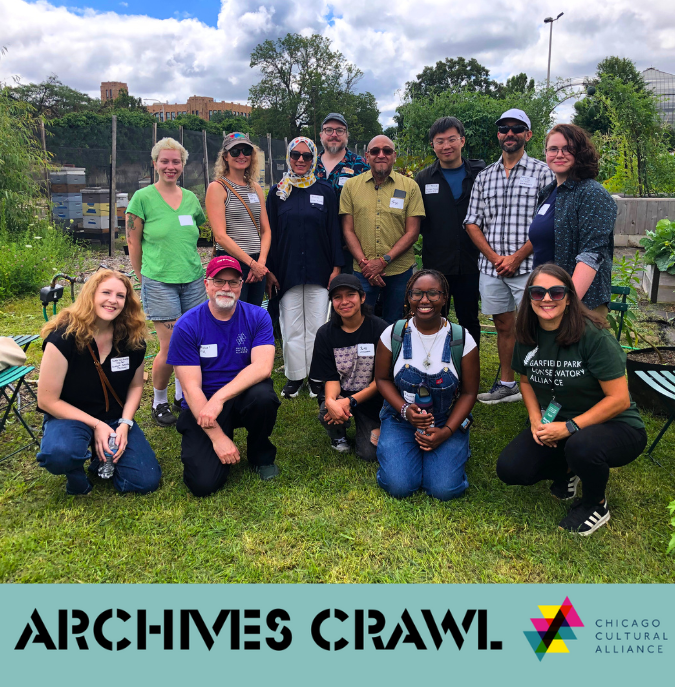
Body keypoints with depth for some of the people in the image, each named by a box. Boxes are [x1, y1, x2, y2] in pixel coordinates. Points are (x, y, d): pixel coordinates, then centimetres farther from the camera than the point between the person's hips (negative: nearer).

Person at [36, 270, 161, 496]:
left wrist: (125, 423, -10)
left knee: (146, 481, -12)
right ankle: (75, 470, 0)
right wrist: (96, 425, -19)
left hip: (116, 419, 4)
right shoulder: (64, 336, -19)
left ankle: (103, 456, 17)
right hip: (70, 416, -3)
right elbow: (47, 400, -15)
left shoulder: (133, 338, -8)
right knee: (60, 454, -39)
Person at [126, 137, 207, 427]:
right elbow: (133, 242, 1)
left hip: (193, 281, 5)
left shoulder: (190, 198, 11)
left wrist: (192, 266, 16)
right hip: (160, 283, -4)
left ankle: (183, 396, 28)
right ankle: (159, 402, 18)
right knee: (170, 348, -6)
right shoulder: (143, 197, -2)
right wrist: (145, 277, 3)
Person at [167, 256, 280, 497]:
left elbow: (263, 366, -19)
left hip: (242, 396, 2)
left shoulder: (257, 317, -5)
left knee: (263, 394, -34)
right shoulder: (187, 326, -9)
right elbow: (191, 388, -13)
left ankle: (261, 455, -3)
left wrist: (220, 397, -32)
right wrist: (217, 437, -19)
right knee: (204, 483, -20)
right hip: (202, 406, -1)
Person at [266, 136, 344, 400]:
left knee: (317, 325, 3)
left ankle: (317, 376, 15)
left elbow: (334, 230, 4)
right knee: (291, 326, 4)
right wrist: (269, 270, 1)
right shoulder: (278, 193, 6)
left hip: (319, 270, 0)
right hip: (287, 271, 1)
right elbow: (269, 232, 6)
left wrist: (336, 267, -2)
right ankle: (295, 376, 17)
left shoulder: (325, 191, 5)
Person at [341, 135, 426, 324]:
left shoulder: (410, 186, 3)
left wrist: (384, 261, -11)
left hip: (400, 270, 0)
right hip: (363, 272, 0)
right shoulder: (351, 186, 5)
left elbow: (412, 232, -1)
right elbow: (348, 230, 4)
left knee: (393, 325, 10)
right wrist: (364, 263, -8)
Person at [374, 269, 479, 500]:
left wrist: (446, 432, -15)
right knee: (398, 486, -19)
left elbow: (469, 392, -3)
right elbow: (382, 379, 2)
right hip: (401, 419, 1)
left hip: (448, 422, 0)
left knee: (444, 489, -18)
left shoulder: (462, 339, -9)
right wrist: (404, 410, -16)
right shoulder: (393, 334, -7)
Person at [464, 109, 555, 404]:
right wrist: (494, 257, -5)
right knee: (504, 327, 13)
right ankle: (506, 385, 25)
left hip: (527, 267, -4)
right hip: (491, 267, 4)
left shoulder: (542, 172, 1)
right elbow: (472, 223, 8)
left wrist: (516, 258, -13)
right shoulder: (484, 176, 12)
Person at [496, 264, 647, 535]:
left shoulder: (593, 336, -23)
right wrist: (535, 420, -6)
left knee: (581, 446, -39)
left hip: (615, 427, -5)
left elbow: (619, 399, -21)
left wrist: (569, 427, -24)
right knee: (509, 469, -14)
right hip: (555, 426, 5)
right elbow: (526, 380, 12)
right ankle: (567, 470, 17)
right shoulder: (527, 335, -5)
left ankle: (596, 504, -4)